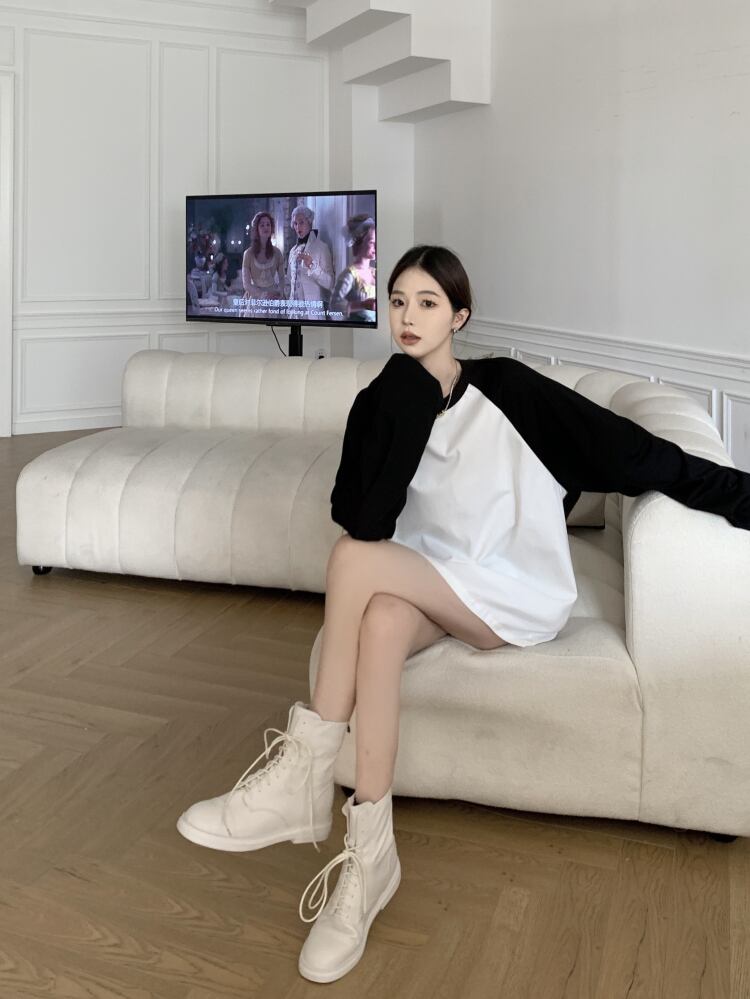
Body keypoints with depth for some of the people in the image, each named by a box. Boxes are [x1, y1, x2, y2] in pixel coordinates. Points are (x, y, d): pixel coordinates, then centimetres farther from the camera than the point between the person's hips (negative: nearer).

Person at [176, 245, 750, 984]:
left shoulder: (505, 388, -6)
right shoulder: (379, 405, 4)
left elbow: (628, 448, -8)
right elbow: (362, 518, -9)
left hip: (515, 595, -3)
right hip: (429, 590, 3)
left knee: (354, 561, -27)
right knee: (382, 618, -33)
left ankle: (303, 778, -20)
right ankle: (370, 851, -28)